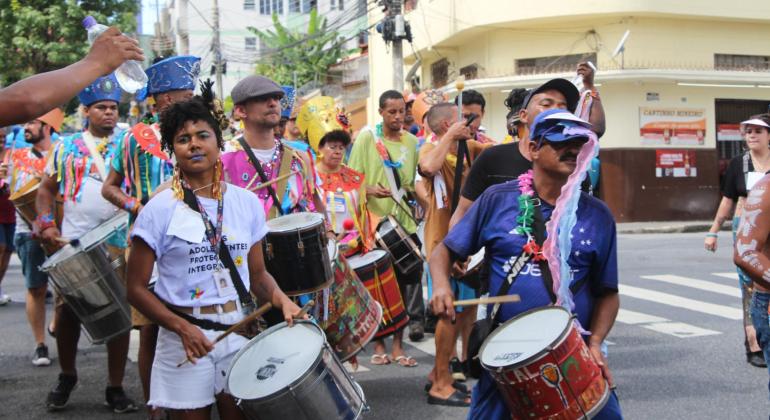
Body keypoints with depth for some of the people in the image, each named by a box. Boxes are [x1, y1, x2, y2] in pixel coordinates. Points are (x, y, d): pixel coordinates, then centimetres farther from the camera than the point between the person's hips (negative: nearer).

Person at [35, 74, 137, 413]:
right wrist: (46, 223, 1)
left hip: (119, 244, -1)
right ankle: (66, 376, 29)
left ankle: (115, 388, 14)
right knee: (67, 312, 7)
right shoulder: (67, 147, 10)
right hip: (72, 244, 1)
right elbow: (46, 188, 16)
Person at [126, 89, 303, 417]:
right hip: (184, 337, -3)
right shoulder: (160, 210, -8)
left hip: (238, 333, 3)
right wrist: (182, 327, -17)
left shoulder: (247, 204, 3)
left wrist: (281, 300, -9)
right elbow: (136, 288, -5)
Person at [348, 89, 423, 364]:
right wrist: (370, 190, -21)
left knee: (404, 283, 4)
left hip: (404, 223, 3)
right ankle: (379, 344, 16)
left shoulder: (411, 142, 11)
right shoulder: (367, 138, -1)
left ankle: (397, 346, 14)